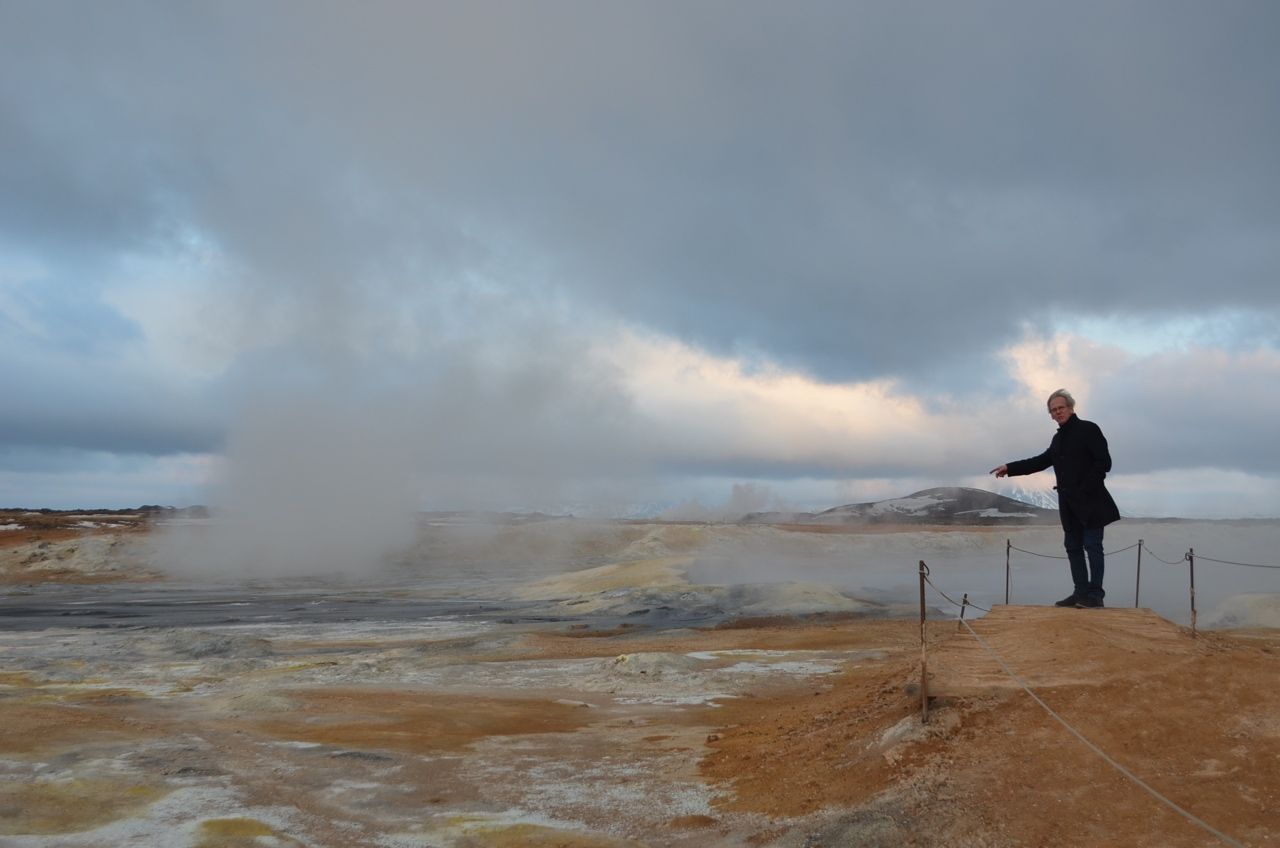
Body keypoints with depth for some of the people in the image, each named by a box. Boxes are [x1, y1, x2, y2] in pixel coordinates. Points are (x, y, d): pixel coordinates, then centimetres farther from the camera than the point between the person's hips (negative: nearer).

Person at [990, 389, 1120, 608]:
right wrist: (1010, 468, 14)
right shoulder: (1058, 438, 16)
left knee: (1092, 546, -5)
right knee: (1073, 547, 7)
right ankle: (1081, 592, 11)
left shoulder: (1089, 429, -6)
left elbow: (1104, 462, -13)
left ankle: (1095, 594, -1)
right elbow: (1041, 461, 21)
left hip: (1090, 500, -8)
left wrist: (1086, 489, -18)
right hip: (1069, 503, 8)